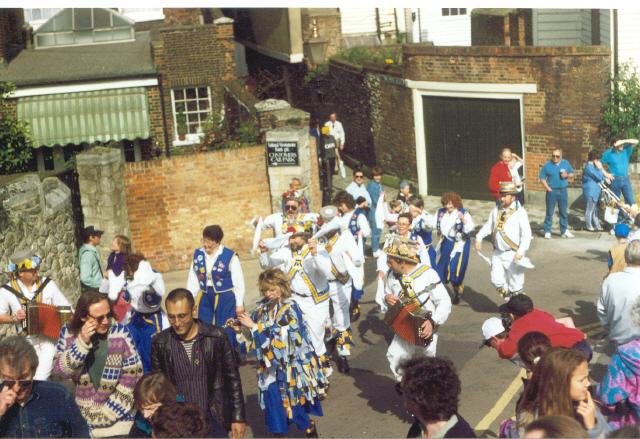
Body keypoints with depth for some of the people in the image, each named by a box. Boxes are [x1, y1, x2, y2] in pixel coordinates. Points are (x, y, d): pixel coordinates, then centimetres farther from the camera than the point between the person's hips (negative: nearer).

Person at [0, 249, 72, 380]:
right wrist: (14, 318, -11)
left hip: (49, 340, -1)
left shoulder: (48, 285, 2)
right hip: (26, 342, 1)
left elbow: (66, 309, 6)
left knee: (40, 379, -14)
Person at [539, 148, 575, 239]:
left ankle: (564, 231, 18)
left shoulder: (566, 163, 8)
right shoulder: (547, 165, 0)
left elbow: (572, 174, 15)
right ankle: (547, 232, 4)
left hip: (563, 191, 2)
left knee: (563, 212, 9)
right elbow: (542, 179, -1)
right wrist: (548, 189, -9)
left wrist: (567, 175, -9)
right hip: (552, 191, -2)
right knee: (549, 213, -2)